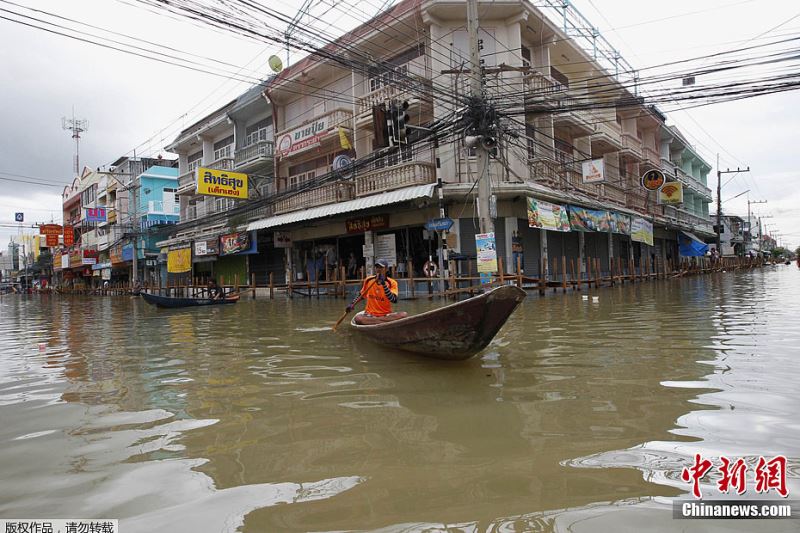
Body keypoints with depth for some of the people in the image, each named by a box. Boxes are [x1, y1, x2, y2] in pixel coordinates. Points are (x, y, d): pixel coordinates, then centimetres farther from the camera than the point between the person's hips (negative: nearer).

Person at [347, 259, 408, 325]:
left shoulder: (392, 283, -3)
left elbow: (394, 300, -21)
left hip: (386, 315, 0)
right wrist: (352, 304, 6)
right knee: (358, 319, -33)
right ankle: (387, 321, -25)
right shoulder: (368, 280, 5)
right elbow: (361, 294, 22)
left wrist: (384, 284, -26)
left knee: (404, 314, -29)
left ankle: (372, 321, -24)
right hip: (370, 315, 1)